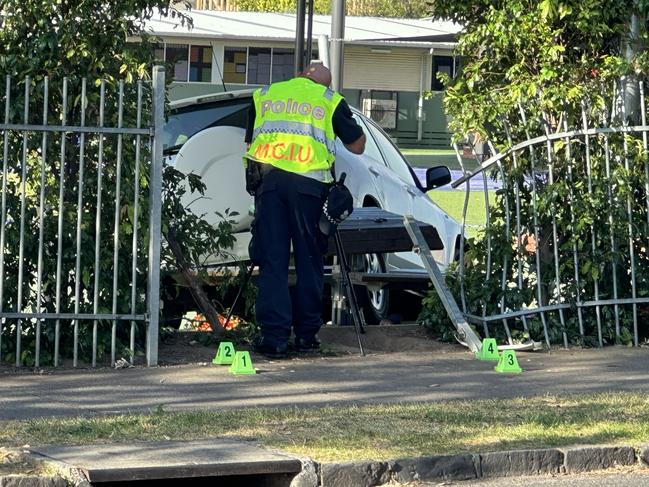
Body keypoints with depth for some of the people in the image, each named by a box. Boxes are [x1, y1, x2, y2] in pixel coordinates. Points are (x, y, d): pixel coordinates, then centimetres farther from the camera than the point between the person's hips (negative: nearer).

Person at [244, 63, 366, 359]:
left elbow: (249, 143, 27)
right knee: (309, 260, 9)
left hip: (269, 178, 1)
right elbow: (357, 146, 20)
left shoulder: (264, 95, 23)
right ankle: (306, 334, 12)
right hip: (309, 182, -1)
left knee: (272, 260, 1)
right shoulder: (331, 101, 15)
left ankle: (273, 337, -5)